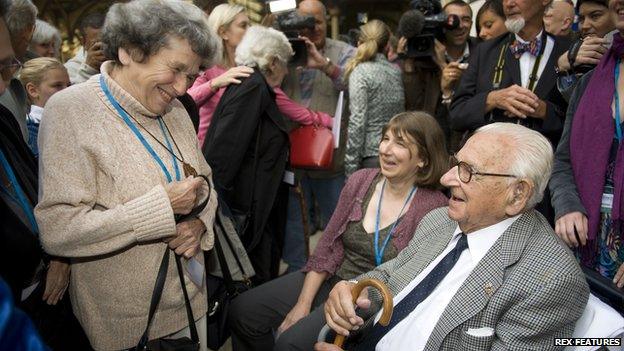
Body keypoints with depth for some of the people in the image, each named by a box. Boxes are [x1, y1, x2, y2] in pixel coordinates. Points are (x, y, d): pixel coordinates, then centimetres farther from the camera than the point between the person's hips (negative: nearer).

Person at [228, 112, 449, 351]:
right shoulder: (360, 181, 0)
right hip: (330, 280, 5)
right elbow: (328, 248, 2)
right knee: (242, 311, -3)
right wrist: (303, 304, -5)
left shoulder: (435, 208, -14)